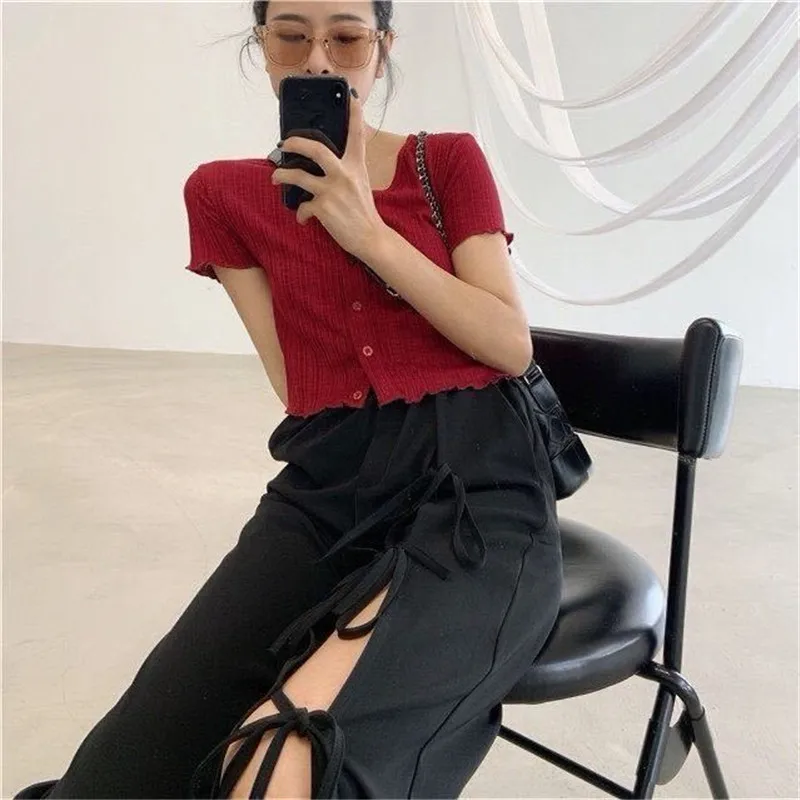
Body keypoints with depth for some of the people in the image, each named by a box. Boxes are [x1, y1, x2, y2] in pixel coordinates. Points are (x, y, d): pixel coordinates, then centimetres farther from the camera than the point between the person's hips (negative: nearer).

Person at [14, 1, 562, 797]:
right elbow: (297, 385, 8)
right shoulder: (225, 194, 11)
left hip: (475, 479, -2)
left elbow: (512, 345, -3)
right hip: (328, 483, 2)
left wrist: (367, 230, -9)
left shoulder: (449, 162, 9)